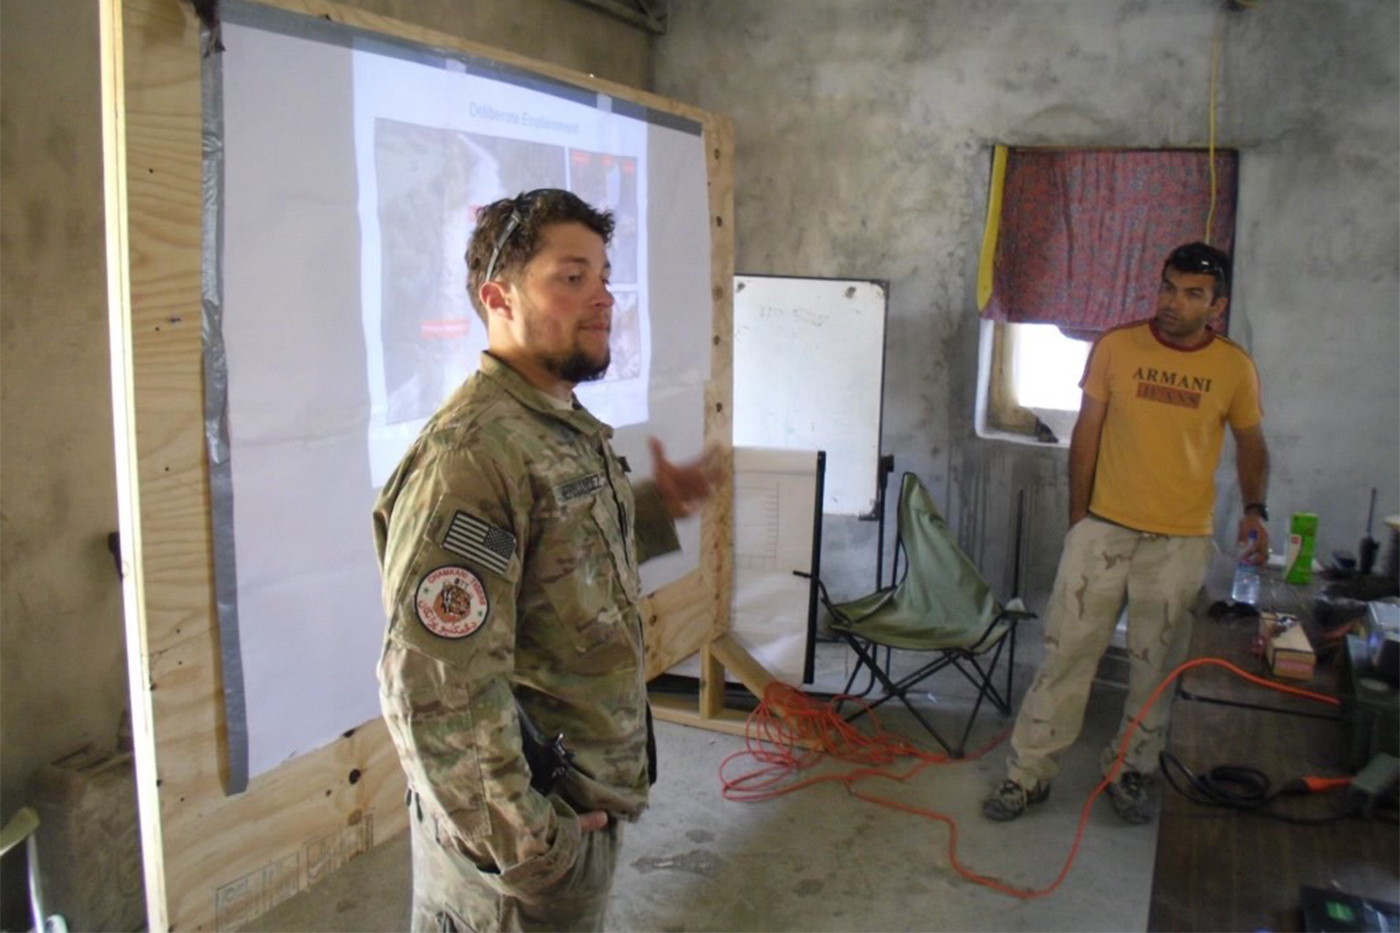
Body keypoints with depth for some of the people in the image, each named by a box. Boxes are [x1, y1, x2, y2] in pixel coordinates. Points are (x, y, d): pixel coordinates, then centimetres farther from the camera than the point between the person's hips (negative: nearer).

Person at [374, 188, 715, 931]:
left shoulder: (568, 428, 5)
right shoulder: (473, 453, -25)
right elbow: (434, 689, -28)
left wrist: (655, 508, 6)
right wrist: (523, 842, -20)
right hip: (525, 831, -8)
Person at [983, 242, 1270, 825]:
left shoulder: (1235, 369, -1)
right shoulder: (1116, 347, -3)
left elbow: (1250, 443, 14)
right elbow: (1086, 434, 2)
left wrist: (1254, 508, -2)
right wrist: (1079, 516, 1)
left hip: (1181, 542, 1)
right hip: (1104, 529, -1)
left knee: (1157, 666, 10)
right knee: (1067, 650, 1)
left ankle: (1131, 771, 28)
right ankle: (1029, 772, 10)